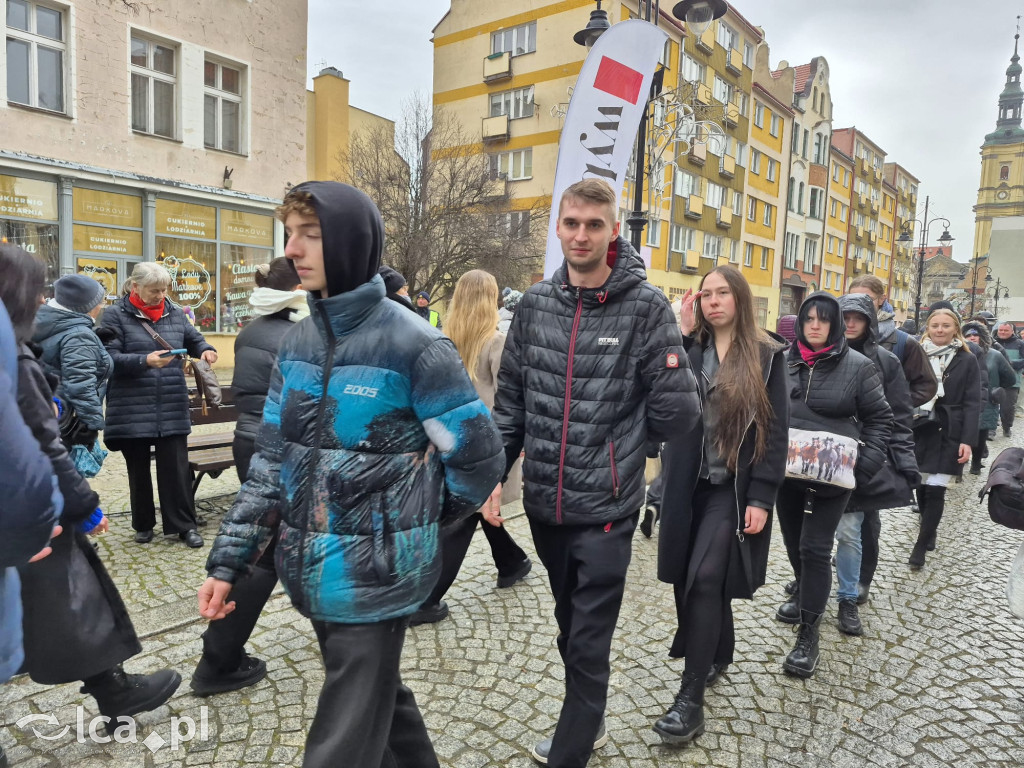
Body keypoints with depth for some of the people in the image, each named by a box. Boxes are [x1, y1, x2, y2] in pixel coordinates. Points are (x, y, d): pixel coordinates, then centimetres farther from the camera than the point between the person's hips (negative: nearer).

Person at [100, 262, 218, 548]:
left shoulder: (174, 312, 8)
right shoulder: (115, 315, -3)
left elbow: (193, 339, 18)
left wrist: (206, 350, -4)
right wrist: (144, 361, -24)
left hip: (172, 408, 2)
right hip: (132, 409, -2)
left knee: (176, 467, 3)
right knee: (138, 469, 13)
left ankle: (184, 525, 12)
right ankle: (143, 524, 28)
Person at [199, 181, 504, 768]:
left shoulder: (413, 345, -15)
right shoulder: (298, 343, 5)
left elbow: (480, 457, -11)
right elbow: (272, 461, 8)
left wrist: (417, 520, 2)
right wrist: (230, 560, 4)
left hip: (374, 580, -6)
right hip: (313, 575, 7)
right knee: (380, 702, 25)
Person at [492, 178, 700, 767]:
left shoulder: (646, 305, -10)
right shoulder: (535, 303, 3)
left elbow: (675, 414, -11)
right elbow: (511, 401, 7)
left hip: (607, 505, -5)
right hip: (544, 501, 5)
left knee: (589, 642, 5)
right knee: (570, 625, 23)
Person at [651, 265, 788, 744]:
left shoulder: (766, 355, -2)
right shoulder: (690, 348, 7)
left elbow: (776, 431, -6)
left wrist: (761, 498, -13)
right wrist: (682, 335, -11)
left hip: (734, 488, -4)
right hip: (688, 484, 4)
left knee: (705, 578, -10)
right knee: (690, 579, 11)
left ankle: (690, 697, -1)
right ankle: (719, 655, 37)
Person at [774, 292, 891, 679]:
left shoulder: (857, 366, -5)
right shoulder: (784, 363, 3)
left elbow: (879, 418, 0)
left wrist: (864, 464, -11)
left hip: (831, 476, -4)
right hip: (787, 471, 4)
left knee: (815, 548, -5)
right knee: (793, 543, 18)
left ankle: (808, 633, 7)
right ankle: (805, 595, 44)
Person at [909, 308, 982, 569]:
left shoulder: (967, 361, 3)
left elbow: (972, 404, -2)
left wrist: (968, 440, -12)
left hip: (949, 434, -2)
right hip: (919, 431, 2)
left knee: (935, 489, -6)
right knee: (921, 486, 6)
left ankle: (920, 546, 2)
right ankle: (929, 532, 27)